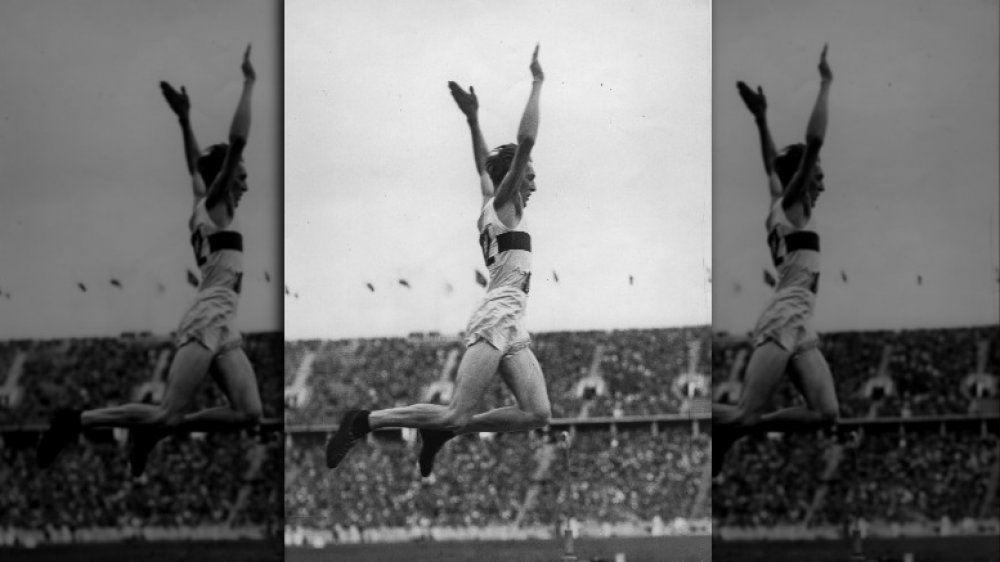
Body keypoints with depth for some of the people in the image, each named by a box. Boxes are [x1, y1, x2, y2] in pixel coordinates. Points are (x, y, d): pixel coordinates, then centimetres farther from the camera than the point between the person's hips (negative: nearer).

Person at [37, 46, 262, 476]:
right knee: (168, 413, -16)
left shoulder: (206, 207, 21)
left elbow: (195, 165, 40)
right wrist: (248, 84, -7)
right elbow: (237, 141, -11)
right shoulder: (214, 206, -1)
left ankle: (156, 430, 1)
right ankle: (77, 421, -8)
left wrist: (184, 118, 38)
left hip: (220, 329, 9)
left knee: (248, 414, -6)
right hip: (206, 322, -9)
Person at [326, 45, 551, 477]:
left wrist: (473, 118, 34)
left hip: (509, 330, 10)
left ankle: (443, 432, 2)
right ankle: (364, 422, -7)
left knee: (537, 414, -4)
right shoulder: (501, 206, -1)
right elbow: (525, 141, -12)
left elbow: (484, 165, 39)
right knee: (457, 415, -15)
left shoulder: (494, 207, 21)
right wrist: (537, 84, -6)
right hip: (494, 322, -10)